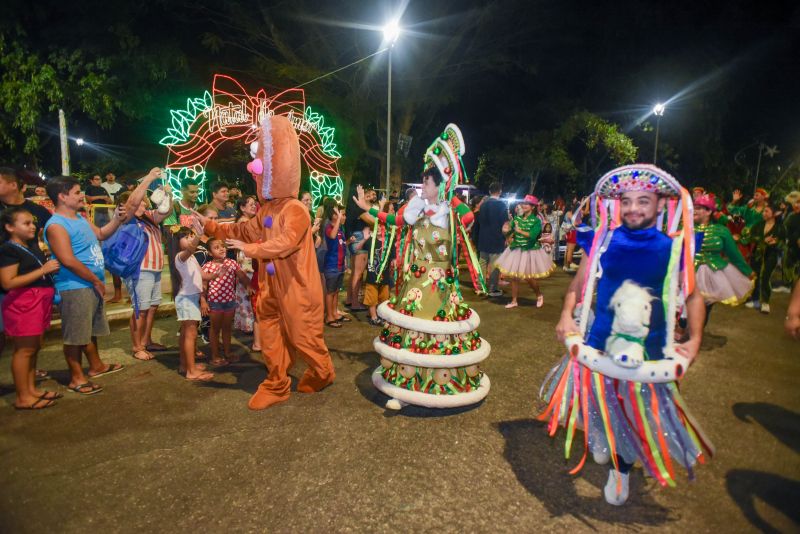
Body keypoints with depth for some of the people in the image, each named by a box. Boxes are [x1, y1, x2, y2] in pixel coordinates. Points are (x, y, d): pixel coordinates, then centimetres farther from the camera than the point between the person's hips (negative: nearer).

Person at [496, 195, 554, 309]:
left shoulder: (536, 221, -11)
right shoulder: (517, 218, 2)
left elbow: (532, 235, -26)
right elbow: (509, 233, 1)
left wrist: (519, 231, -34)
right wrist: (506, 231, -21)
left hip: (530, 251, -4)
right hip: (516, 250, 5)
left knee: (530, 278, 2)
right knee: (514, 276, 6)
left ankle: (539, 295, 31)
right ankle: (514, 301, 17)